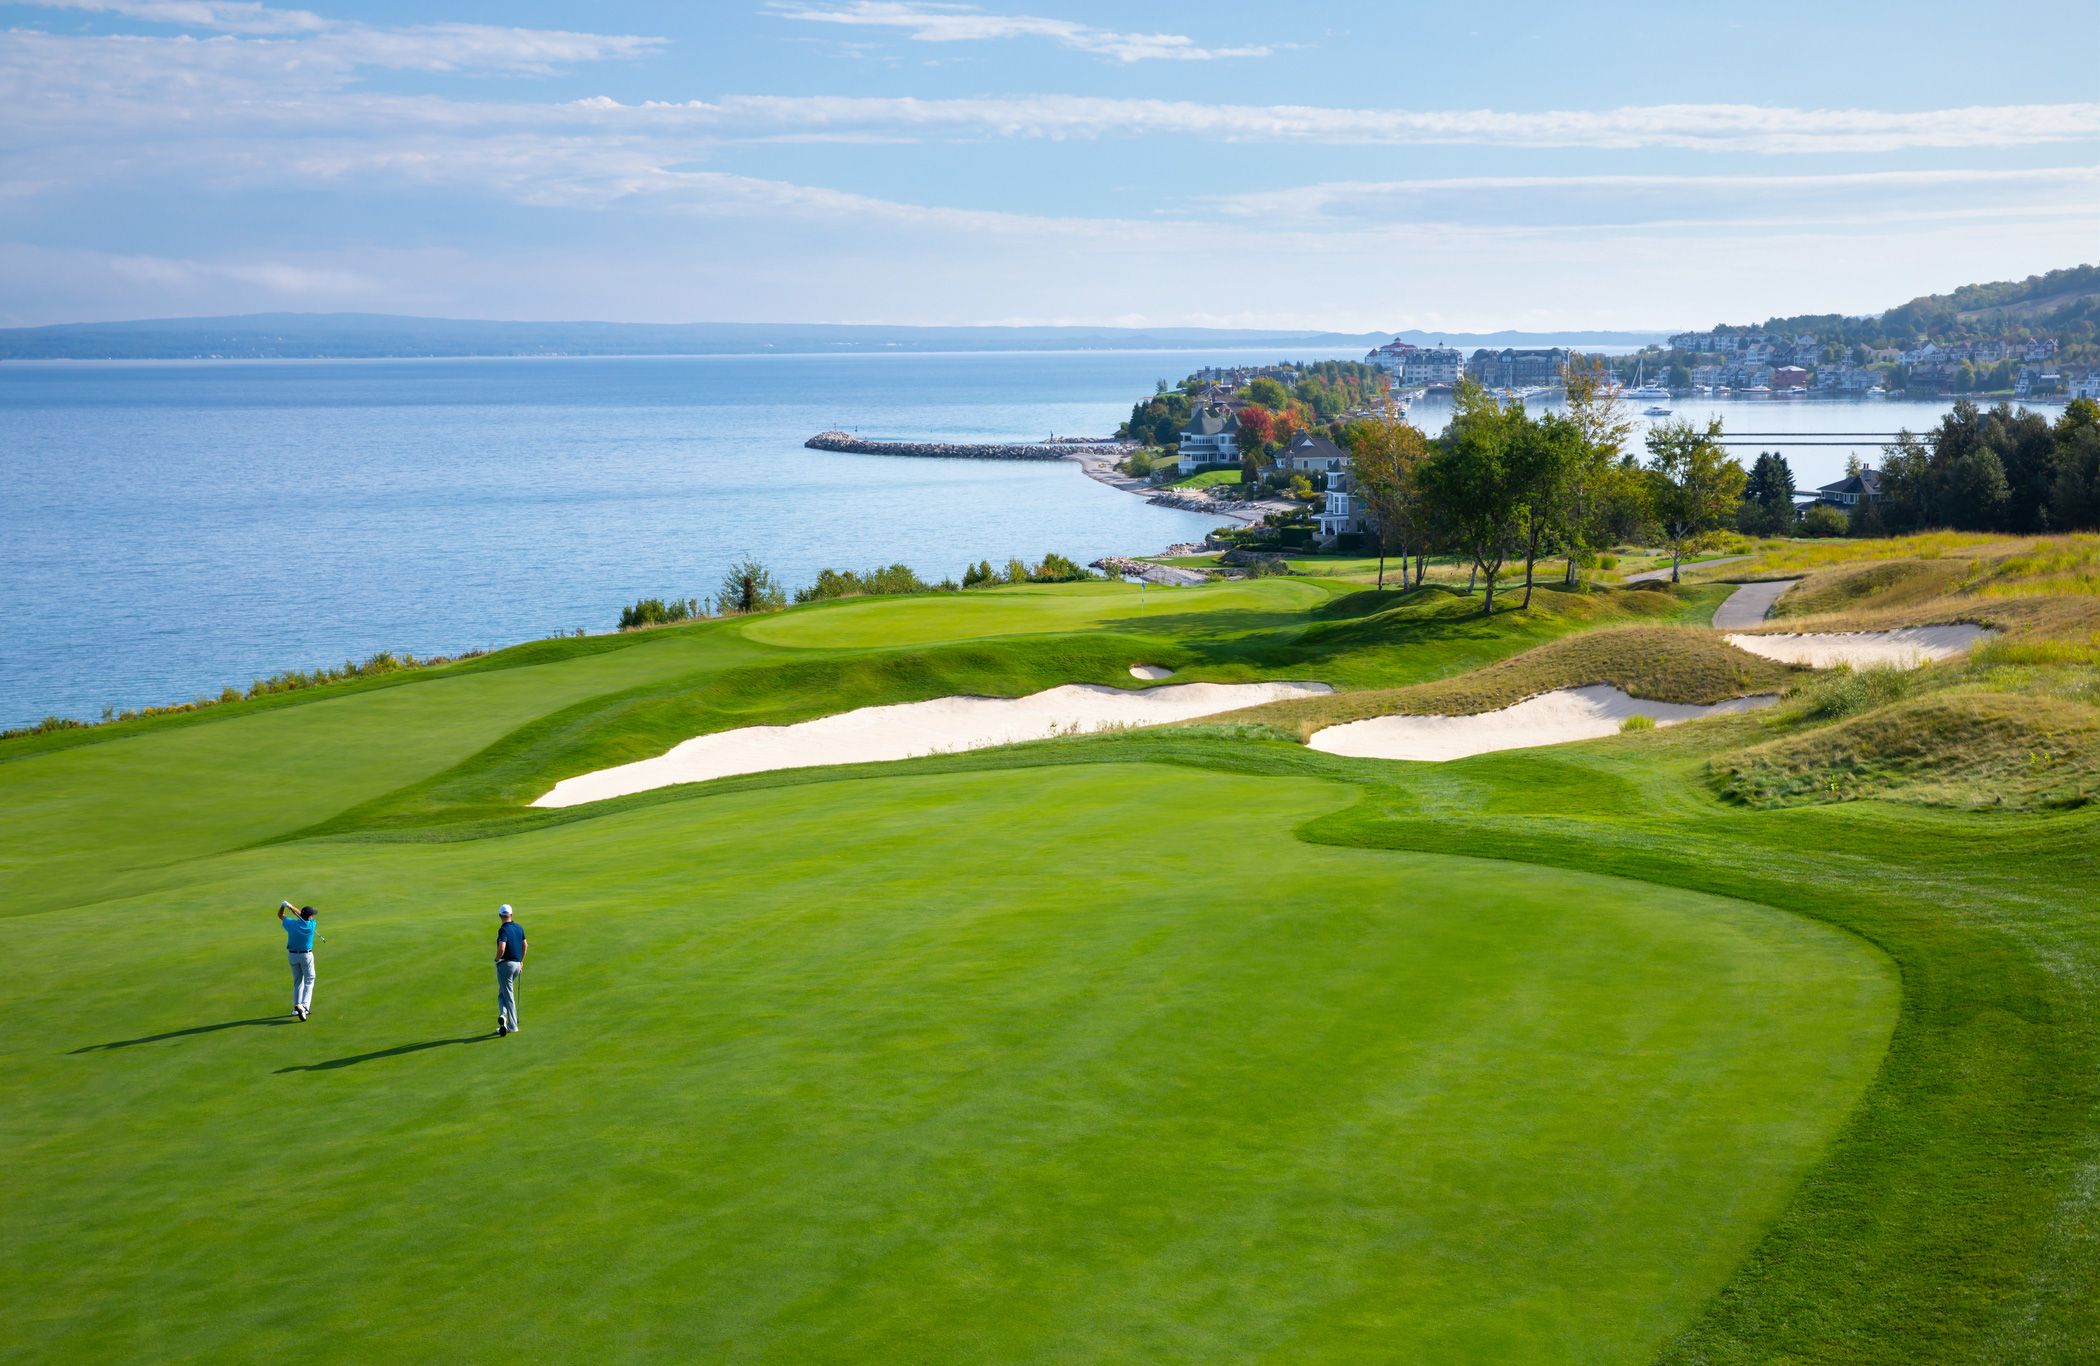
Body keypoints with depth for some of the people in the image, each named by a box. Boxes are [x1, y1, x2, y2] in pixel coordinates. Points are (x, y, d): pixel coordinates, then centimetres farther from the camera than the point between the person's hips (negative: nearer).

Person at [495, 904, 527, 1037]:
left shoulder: (503, 930, -17)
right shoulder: (519, 928, 6)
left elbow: (501, 948, -29)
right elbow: (524, 945, 16)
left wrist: (497, 959, -10)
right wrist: (521, 962, 25)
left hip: (505, 964, -7)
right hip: (517, 964, 7)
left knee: (508, 995, 0)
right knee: (502, 992, 19)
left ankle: (512, 1026, 0)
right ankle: (503, 1015, 1)